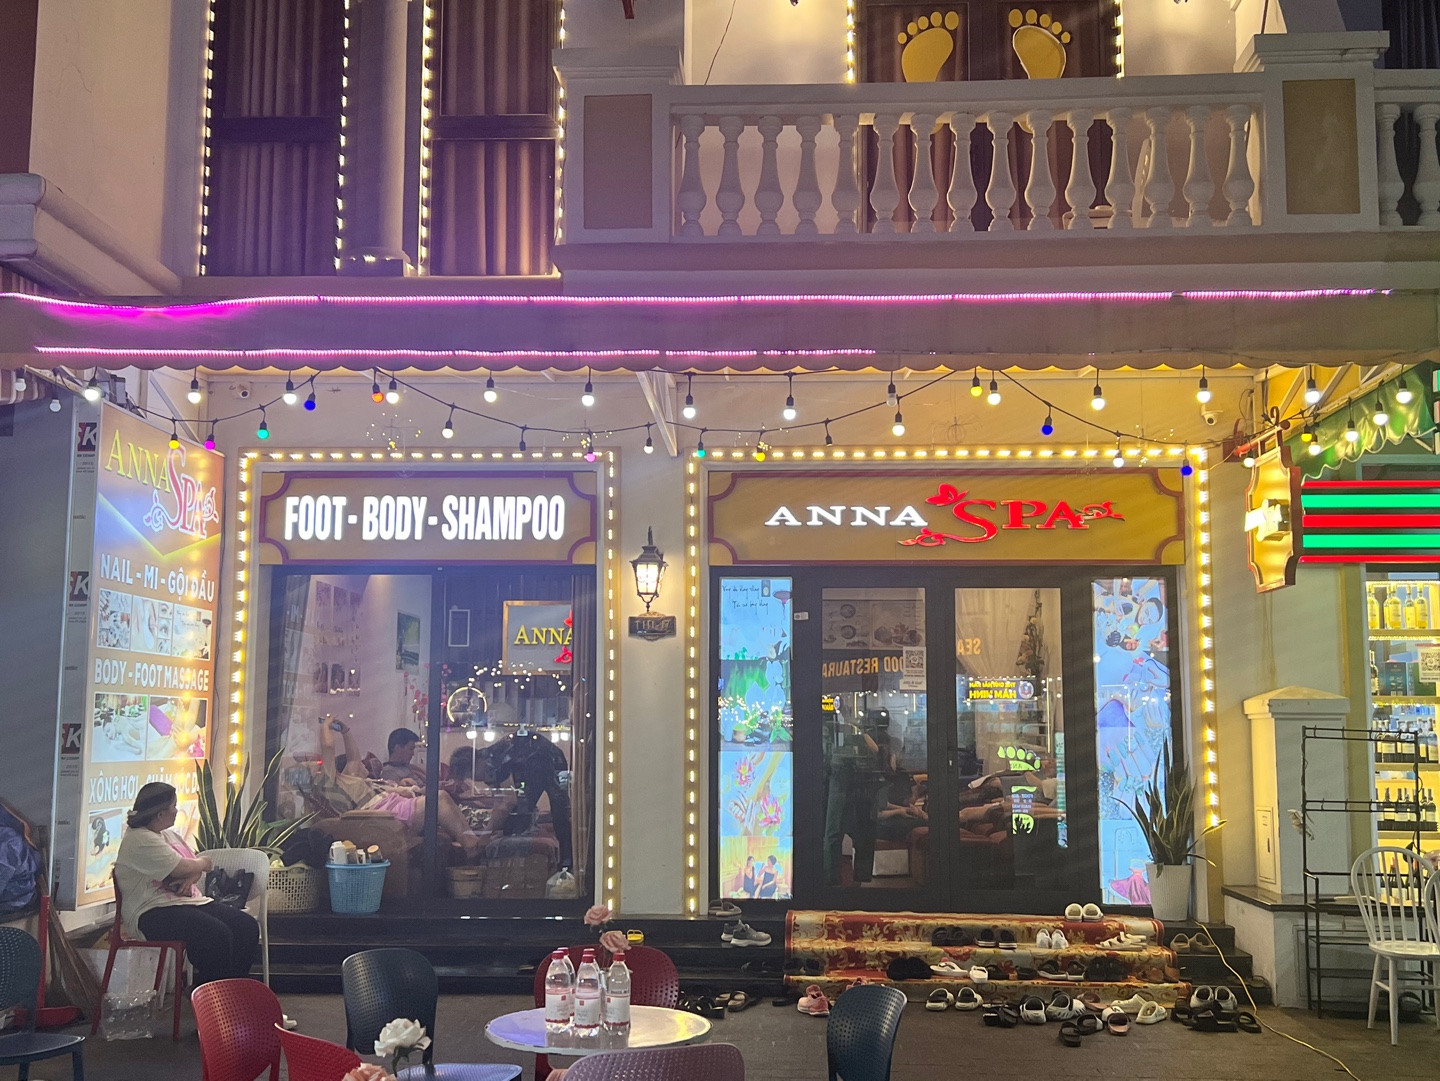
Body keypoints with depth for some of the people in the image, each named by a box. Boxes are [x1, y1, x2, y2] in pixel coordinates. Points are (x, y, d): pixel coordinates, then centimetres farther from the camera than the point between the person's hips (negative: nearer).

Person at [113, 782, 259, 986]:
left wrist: (191, 877, -6)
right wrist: (205, 862, 4)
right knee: (217, 935, -32)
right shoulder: (139, 840, -12)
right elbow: (182, 868, -17)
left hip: (189, 901, 9)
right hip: (153, 914, -9)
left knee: (247, 926, -11)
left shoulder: (169, 835, 19)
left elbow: (197, 867, 18)